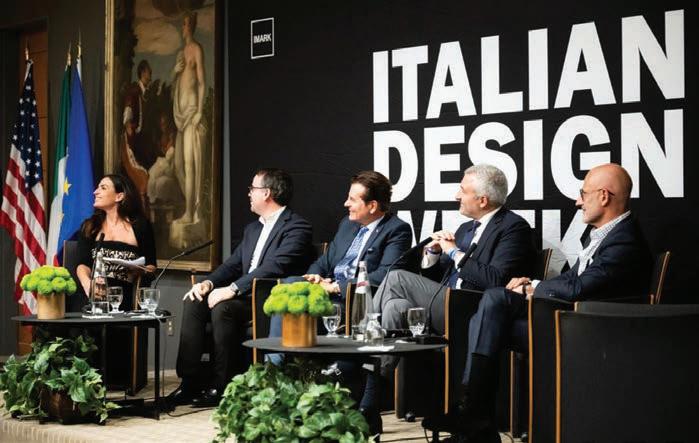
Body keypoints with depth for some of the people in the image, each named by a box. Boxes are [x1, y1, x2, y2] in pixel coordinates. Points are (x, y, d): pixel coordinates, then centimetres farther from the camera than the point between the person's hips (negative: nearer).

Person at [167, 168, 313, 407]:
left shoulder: (296, 227, -8)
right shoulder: (253, 229, 23)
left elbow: (274, 267, -21)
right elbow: (233, 264, 19)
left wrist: (232, 289, -26)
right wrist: (208, 283, -2)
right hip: (246, 296, 9)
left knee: (222, 308, -31)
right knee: (194, 303, -11)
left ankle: (220, 387, -22)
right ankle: (189, 383, -13)